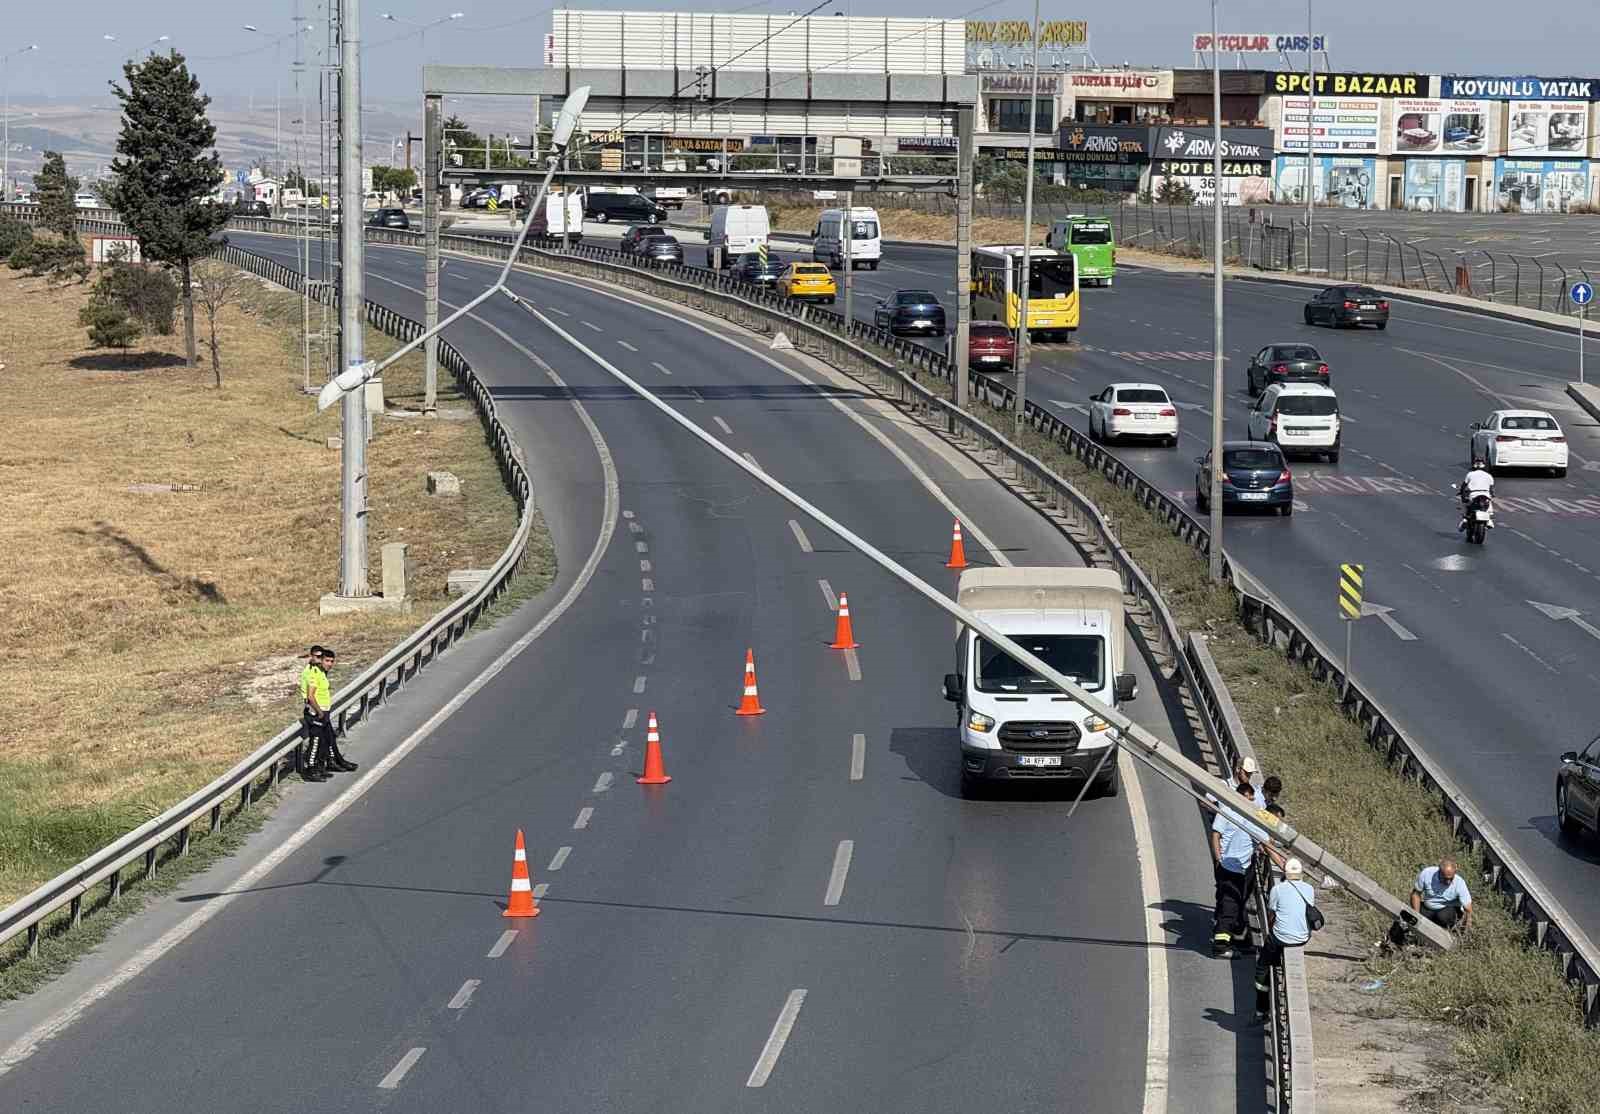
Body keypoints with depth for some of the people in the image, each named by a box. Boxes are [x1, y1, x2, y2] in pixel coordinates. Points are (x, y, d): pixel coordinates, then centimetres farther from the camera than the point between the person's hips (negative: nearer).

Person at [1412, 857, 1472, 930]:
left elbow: (1468, 908, -23)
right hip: (1427, 907, 3)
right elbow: (1416, 894, -7)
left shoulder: (1459, 883, -25)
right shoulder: (1426, 874, -21)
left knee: (1444, 917, -35)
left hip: (1449, 908, -3)